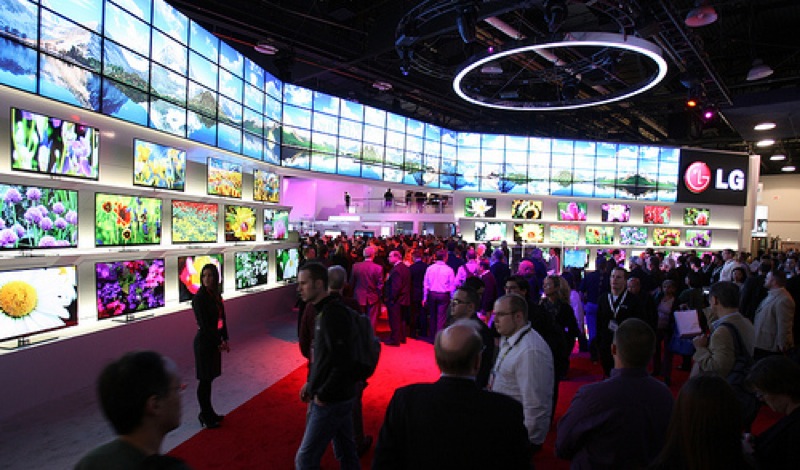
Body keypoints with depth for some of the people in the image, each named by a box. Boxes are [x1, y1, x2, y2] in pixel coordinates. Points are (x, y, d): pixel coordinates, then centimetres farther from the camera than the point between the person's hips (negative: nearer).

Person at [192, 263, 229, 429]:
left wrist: (225, 339, 5)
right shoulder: (199, 298, -16)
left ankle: (208, 412, 29)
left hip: (214, 341, 7)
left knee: (209, 378, 16)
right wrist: (218, 343, -13)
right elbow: (204, 324, -17)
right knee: (205, 379, 4)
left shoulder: (216, 294, 6)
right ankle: (205, 415, 19)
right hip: (204, 342, -7)